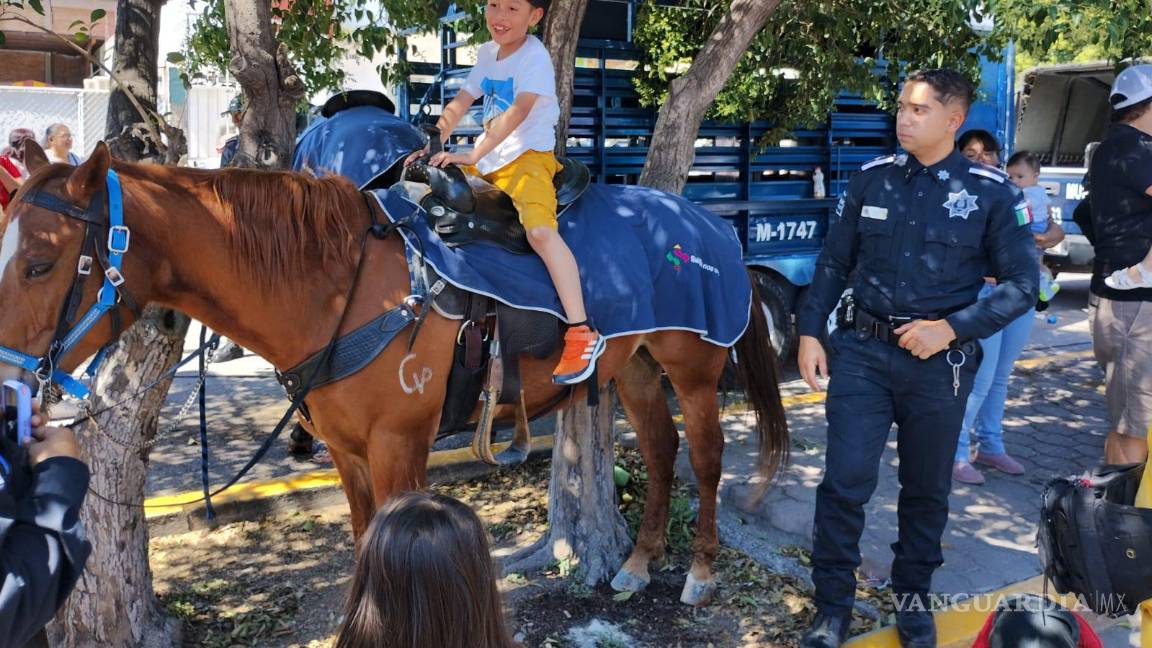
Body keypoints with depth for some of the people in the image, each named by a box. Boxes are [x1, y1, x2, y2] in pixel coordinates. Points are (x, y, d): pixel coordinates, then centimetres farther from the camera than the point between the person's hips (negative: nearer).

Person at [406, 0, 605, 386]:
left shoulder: (535, 57, -11)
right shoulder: (487, 53, 13)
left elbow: (519, 110, -25)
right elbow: (460, 104, 14)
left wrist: (474, 155, -32)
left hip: (528, 156, -9)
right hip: (485, 163, 9)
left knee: (540, 230, -32)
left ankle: (581, 334, -34)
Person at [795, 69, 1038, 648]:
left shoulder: (991, 192, -5)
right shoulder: (871, 179, 2)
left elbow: (1021, 284, -4)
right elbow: (834, 262, 8)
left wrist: (952, 328, -15)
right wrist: (809, 331, 1)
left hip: (940, 361, -1)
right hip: (862, 350, 1)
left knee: (927, 487, 14)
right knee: (846, 480, -3)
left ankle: (913, 596, 34)